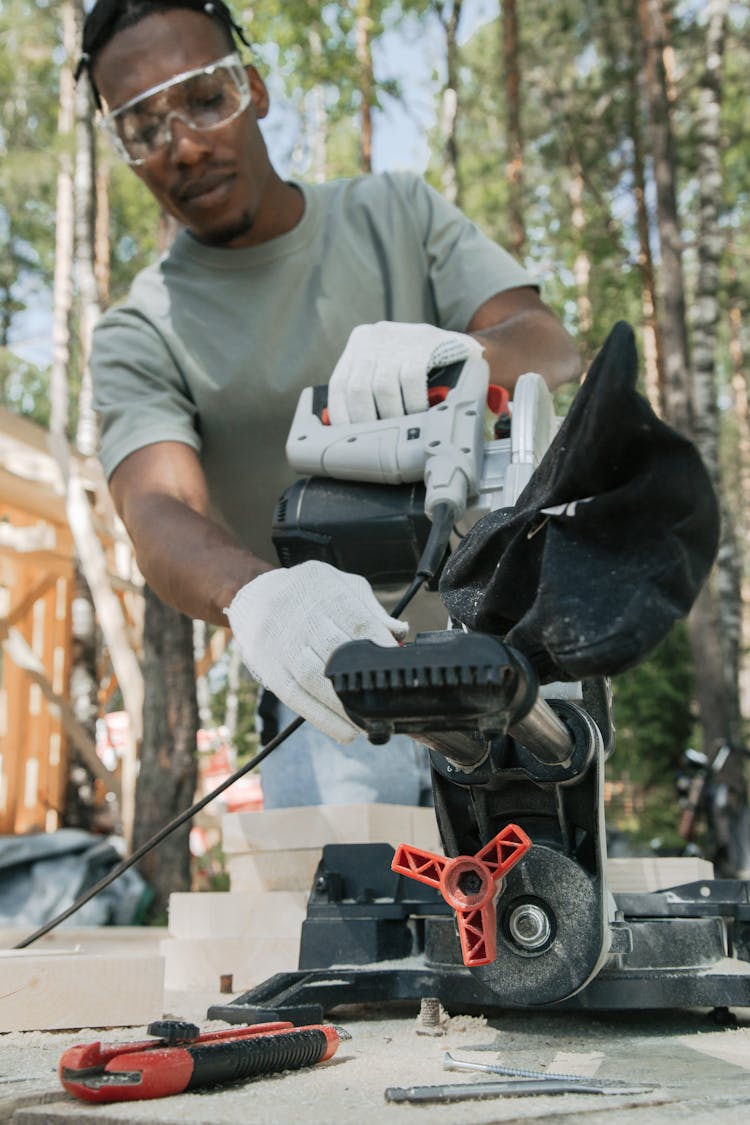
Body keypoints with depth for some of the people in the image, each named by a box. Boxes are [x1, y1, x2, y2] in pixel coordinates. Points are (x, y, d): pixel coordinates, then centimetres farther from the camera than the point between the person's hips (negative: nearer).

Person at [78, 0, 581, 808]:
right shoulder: (142, 337, -3)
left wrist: (453, 349, -33)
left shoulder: (396, 213, 6)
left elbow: (551, 348, -7)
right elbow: (160, 512, -21)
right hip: (328, 691, -1)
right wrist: (255, 597, -46)